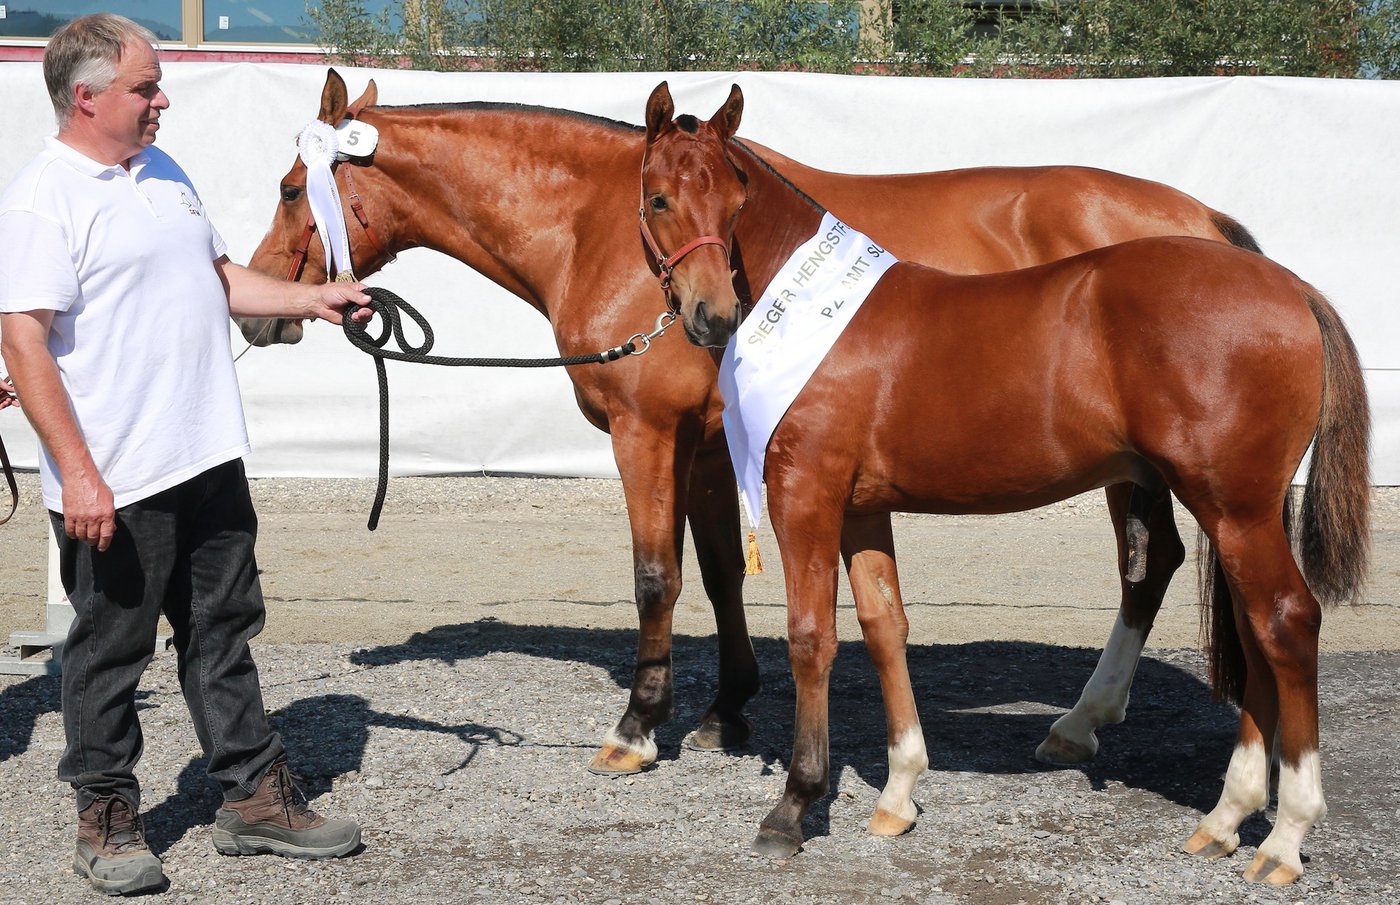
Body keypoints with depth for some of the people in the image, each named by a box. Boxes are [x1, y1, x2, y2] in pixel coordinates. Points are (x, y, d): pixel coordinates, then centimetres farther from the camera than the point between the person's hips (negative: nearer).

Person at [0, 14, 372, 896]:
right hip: (116, 484, -8)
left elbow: (219, 278, 25)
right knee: (112, 649, 5)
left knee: (224, 633, 15)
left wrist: (313, 299, 11)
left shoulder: (165, 172, 13)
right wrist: (77, 474, -25)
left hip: (210, 459, 8)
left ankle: (256, 795, 25)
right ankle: (107, 819, 18)